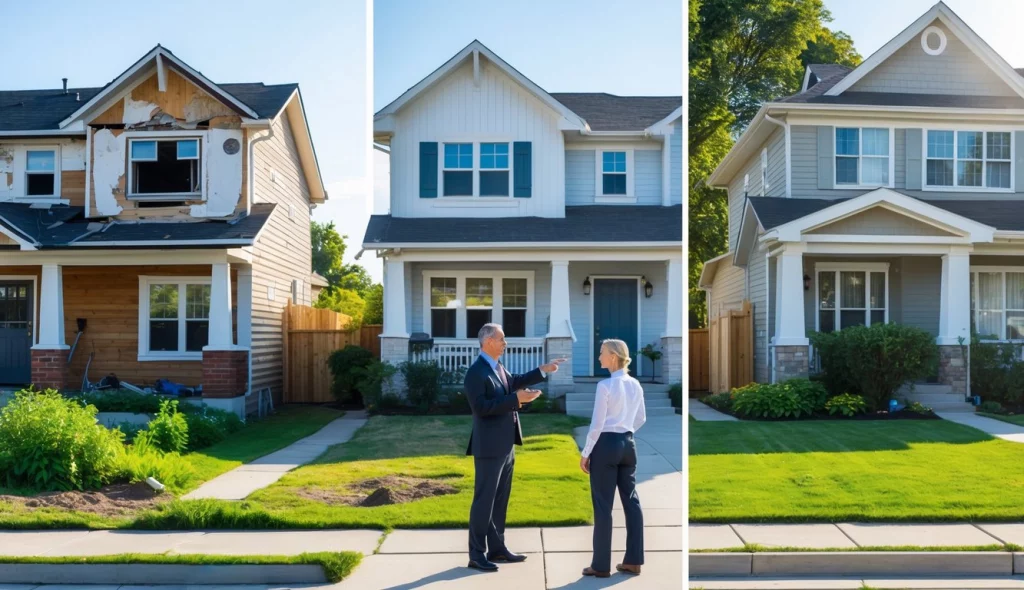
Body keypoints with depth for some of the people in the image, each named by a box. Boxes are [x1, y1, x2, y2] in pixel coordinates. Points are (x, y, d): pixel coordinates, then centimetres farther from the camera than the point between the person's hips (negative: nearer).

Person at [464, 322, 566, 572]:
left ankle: (497, 548, 25)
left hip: (505, 446, 9)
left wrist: (543, 370, 21)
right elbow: (480, 407, -25)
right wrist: (515, 399, -26)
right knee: (484, 501, -2)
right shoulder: (476, 372, -17)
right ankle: (477, 555, 6)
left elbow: (514, 382, 27)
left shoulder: (498, 367, 10)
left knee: (500, 500, 15)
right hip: (489, 448, -9)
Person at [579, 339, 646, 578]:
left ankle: (602, 565, 7)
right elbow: (641, 418, 16)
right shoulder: (635, 385, 6)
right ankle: (633, 561, 18)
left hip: (606, 445, -7)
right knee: (631, 500, 12)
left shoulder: (605, 385, -15)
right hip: (628, 444, 7)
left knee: (603, 505, 1)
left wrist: (585, 453, -7)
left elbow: (597, 424, -15)